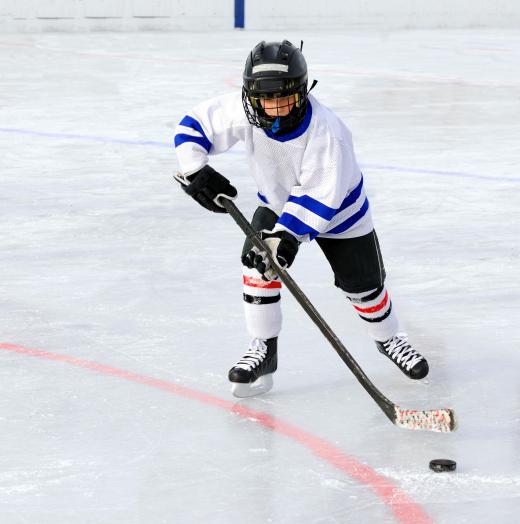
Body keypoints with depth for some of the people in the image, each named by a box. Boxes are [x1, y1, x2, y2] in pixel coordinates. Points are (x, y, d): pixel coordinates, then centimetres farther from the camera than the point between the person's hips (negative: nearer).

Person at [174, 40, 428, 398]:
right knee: (258, 264, -16)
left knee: (363, 283, 5)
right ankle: (263, 350, -3)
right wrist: (195, 170, -29)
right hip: (278, 201, 4)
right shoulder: (243, 112, -27)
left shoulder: (325, 131, -40)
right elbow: (195, 126, -15)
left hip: (337, 207, -3)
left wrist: (287, 235, -44)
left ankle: (389, 338, 34)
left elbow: (319, 197, -38)